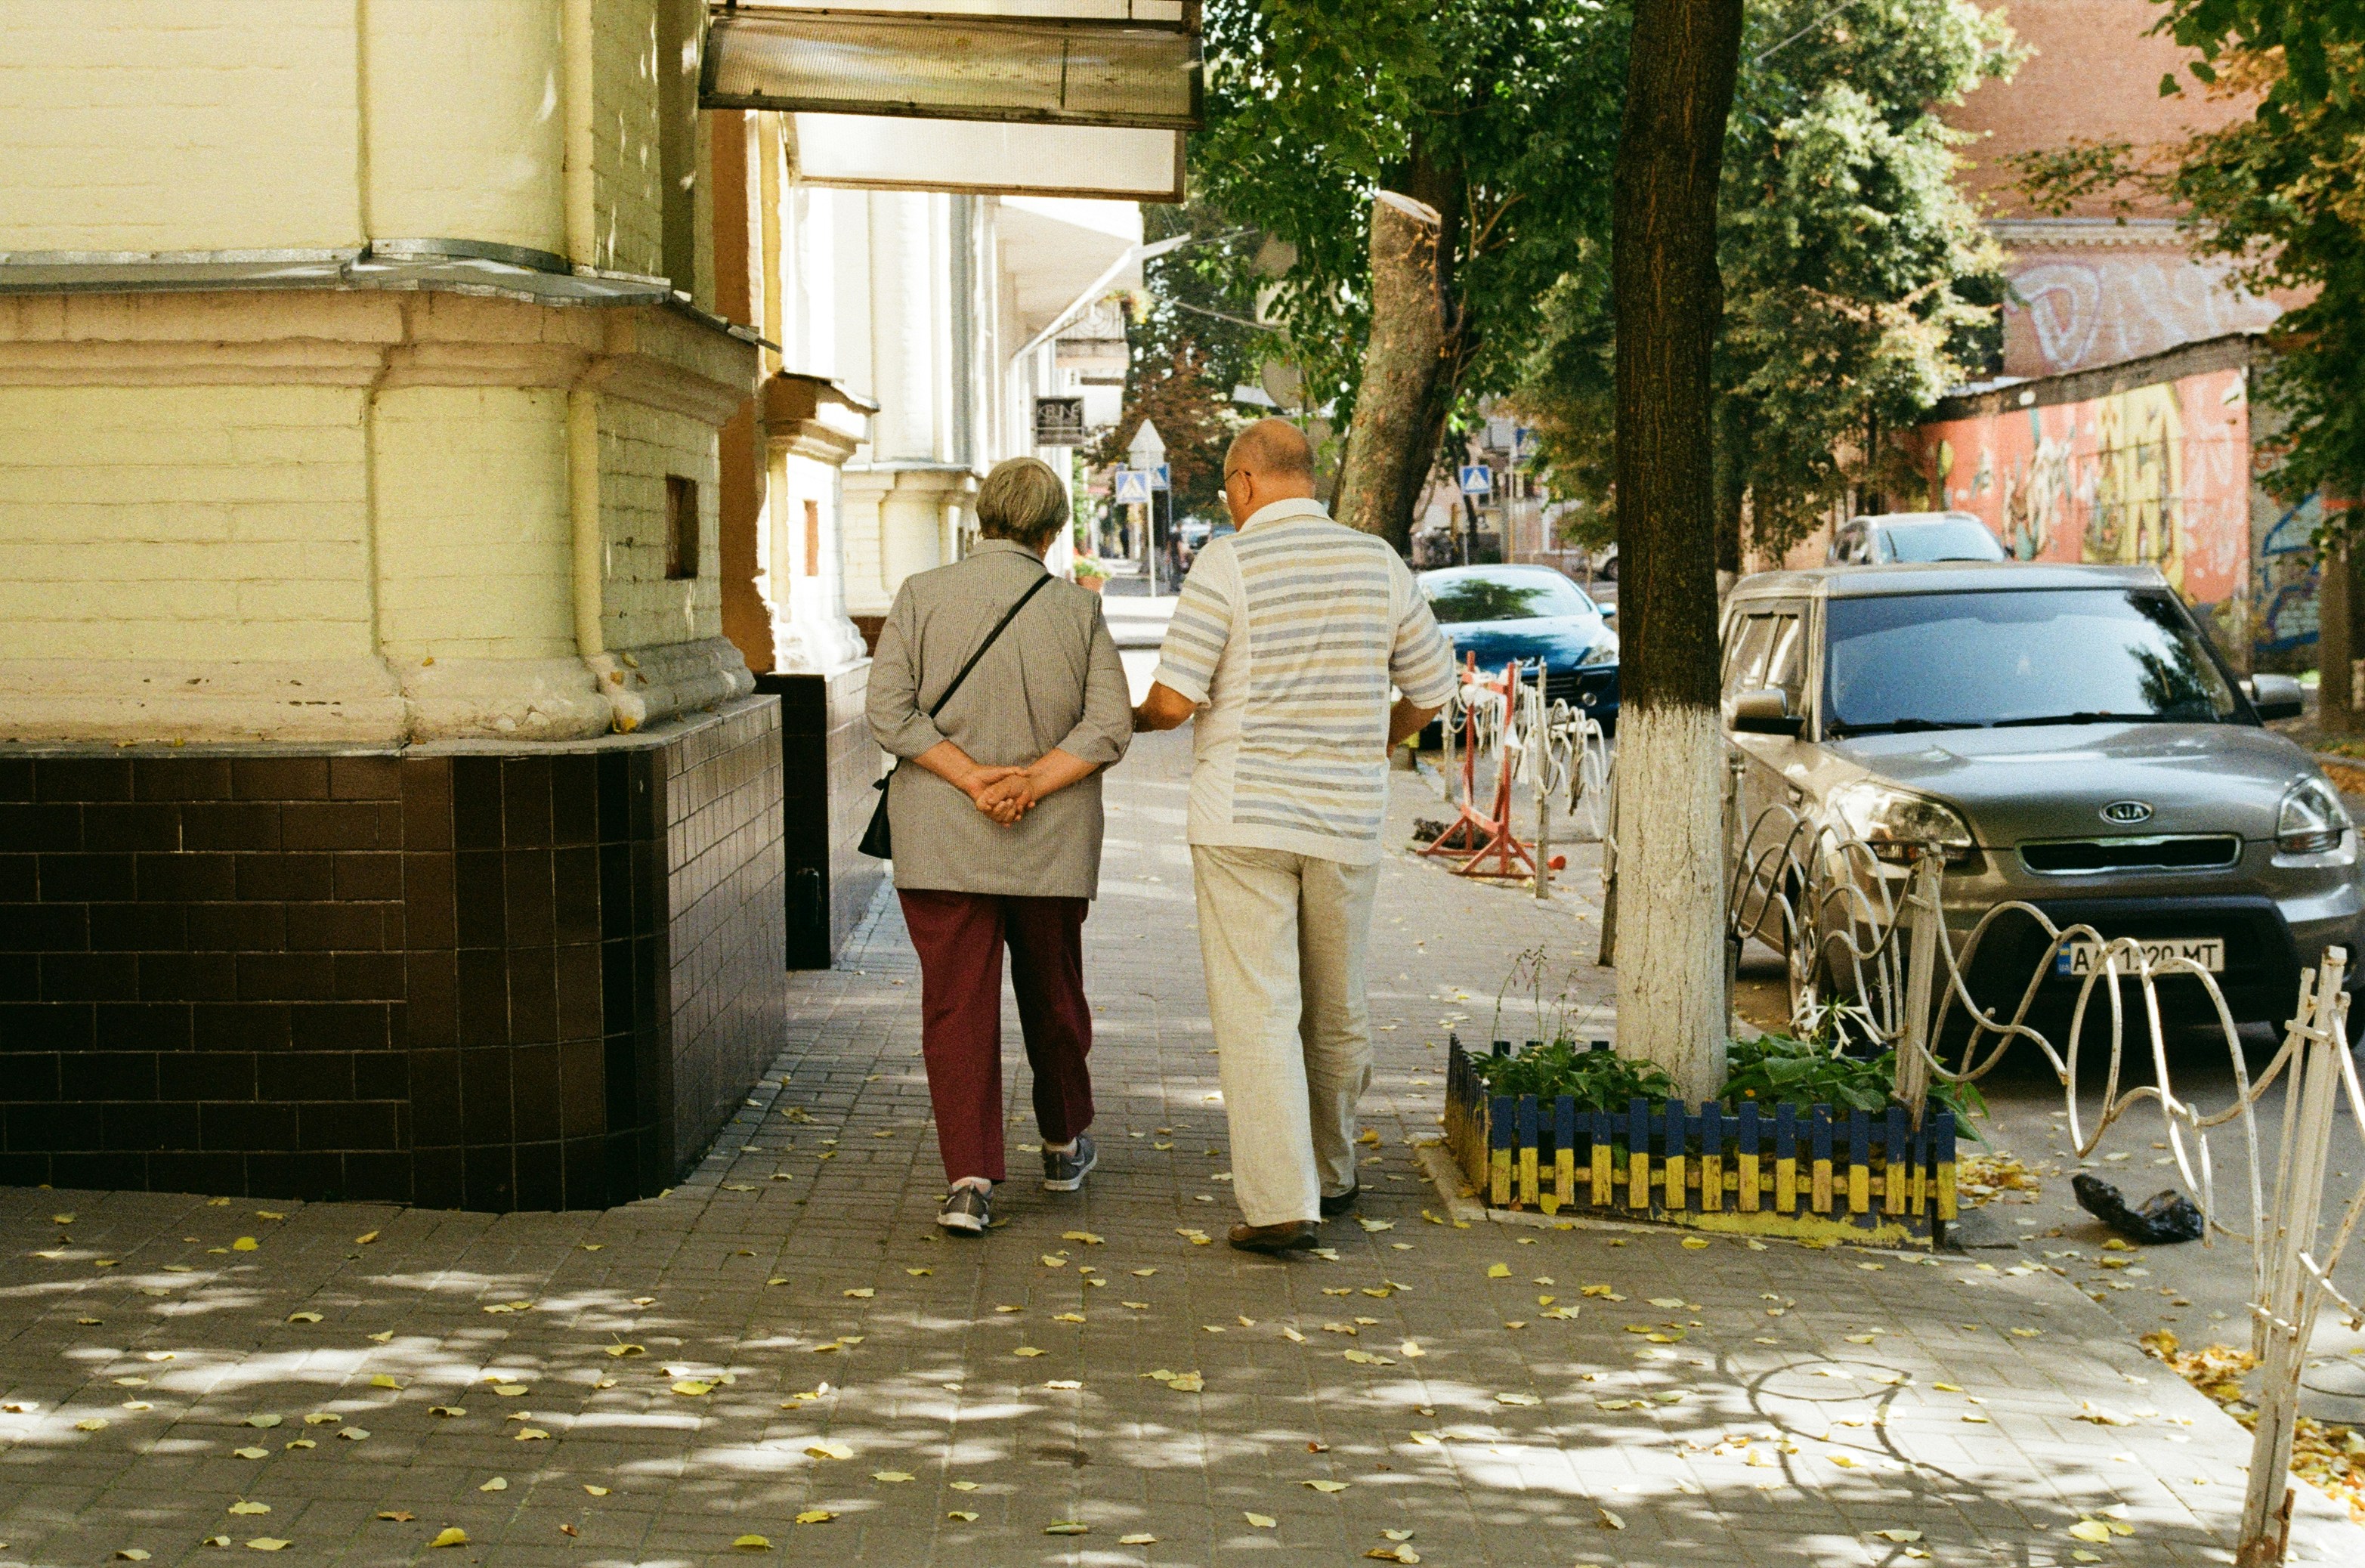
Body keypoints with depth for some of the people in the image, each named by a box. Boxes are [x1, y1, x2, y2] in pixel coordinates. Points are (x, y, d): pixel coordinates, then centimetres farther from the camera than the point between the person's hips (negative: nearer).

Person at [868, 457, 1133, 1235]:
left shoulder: (921, 595, -3)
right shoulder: (1078, 610, -1)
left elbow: (890, 710, -10)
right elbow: (1110, 724, -8)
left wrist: (972, 778, -13)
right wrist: (1033, 783, -12)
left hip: (943, 841, -1)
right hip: (1052, 845, 1)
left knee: (957, 1005, -1)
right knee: (1053, 994, 19)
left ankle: (970, 1179, -10)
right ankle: (1064, 1145, 36)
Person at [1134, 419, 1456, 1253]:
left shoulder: (1228, 565, -8)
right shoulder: (1377, 564, 6)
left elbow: (1176, 698, -11)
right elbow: (1431, 687, 13)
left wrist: (1139, 718, 12)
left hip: (1244, 822, -4)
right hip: (1345, 823, 4)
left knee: (1255, 1015, -4)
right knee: (1336, 1011, 17)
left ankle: (1281, 1204, -10)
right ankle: (1331, 1174, 33)